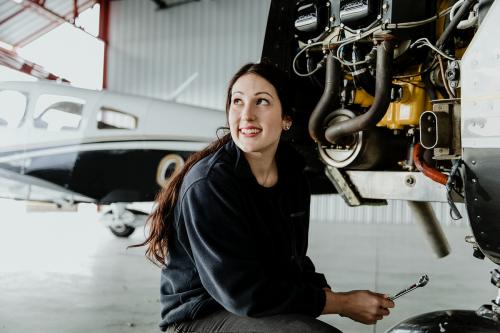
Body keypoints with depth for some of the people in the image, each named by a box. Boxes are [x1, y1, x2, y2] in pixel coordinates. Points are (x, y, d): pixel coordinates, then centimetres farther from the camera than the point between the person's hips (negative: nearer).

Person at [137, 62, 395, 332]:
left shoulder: (293, 175, 1)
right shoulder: (207, 184, -21)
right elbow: (244, 294, -22)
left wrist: (331, 295, -7)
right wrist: (343, 303, -17)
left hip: (266, 308, 7)